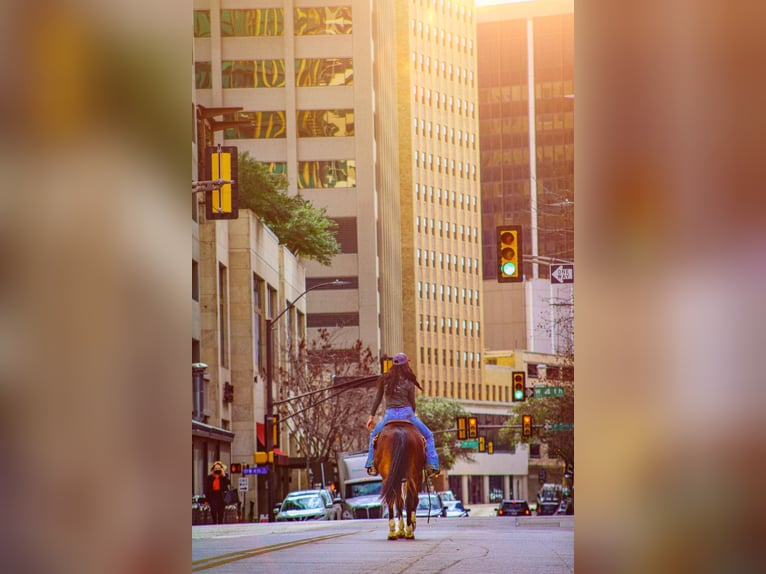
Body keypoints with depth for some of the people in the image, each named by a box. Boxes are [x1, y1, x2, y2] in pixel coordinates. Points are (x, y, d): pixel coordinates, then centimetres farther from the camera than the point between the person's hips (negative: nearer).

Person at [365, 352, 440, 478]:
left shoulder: (385, 380, 7)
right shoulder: (409, 382, 0)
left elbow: (377, 399, 9)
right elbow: (412, 402, 4)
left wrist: (371, 416, 15)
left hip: (390, 415, 2)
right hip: (406, 413, -2)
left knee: (374, 436, 27)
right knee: (428, 436, 15)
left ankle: (371, 465, 14)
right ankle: (432, 465, 4)